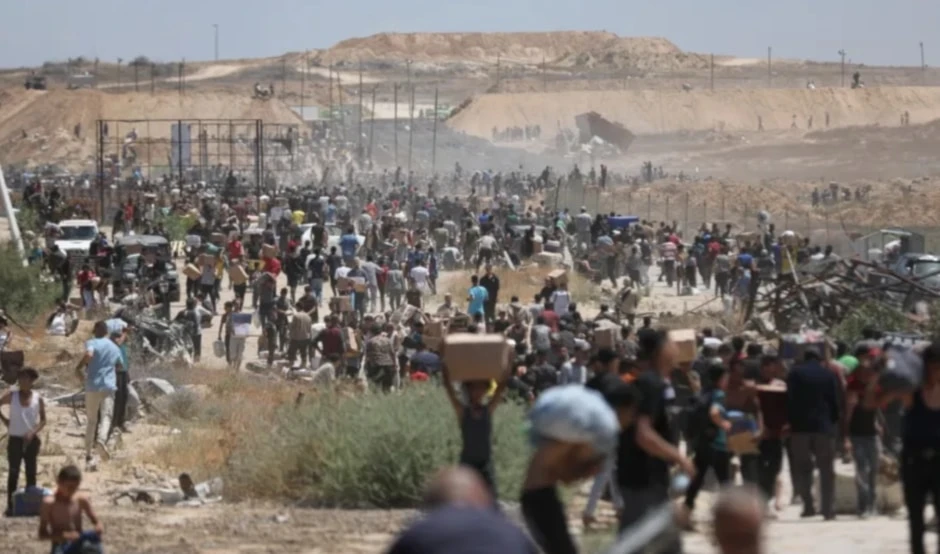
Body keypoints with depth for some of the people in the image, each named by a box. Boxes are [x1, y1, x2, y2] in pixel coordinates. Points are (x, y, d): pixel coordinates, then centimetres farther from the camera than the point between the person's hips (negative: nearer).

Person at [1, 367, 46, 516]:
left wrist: (33, 432, -13)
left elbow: (43, 420, 1)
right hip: (14, 439, -1)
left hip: (31, 439, 1)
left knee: (31, 472, 7)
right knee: (13, 473, -2)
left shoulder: (38, 399, -3)